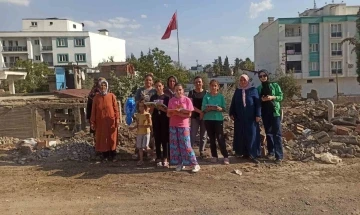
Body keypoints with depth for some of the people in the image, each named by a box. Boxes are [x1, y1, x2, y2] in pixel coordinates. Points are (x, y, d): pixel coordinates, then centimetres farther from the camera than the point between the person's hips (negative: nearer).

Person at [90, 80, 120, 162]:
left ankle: (112, 155, 17)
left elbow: (116, 108, -1)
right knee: (102, 139, 6)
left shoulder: (112, 96, 0)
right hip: (100, 121, 1)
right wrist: (92, 122, 1)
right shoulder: (96, 97, 3)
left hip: (111, 121, -1)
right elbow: (93, 110, 4)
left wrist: (117, 119, -7)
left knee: (112, 138, 5)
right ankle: (105, 155, 19)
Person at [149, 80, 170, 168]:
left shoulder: (166, 97, -1)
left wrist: (161, 108, -20)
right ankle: (159, 158, 14)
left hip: (164, 120, -3)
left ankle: (165, 159, 4)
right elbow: (151, 111, 9)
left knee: (165, 139, -2)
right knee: (157, 140, 6)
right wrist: (152, 107, -11)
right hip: (155, 120, 3)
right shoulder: (153, 97, 8)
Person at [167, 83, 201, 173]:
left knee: (186, 145, -5)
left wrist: (178, 113, -16)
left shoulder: (187, 100, -3)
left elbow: (189, 114, -7)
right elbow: (168, 114, 3)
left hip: (183, 126, -4)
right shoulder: (171, 100, 5)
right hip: (173, 126, 4)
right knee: (175, 145, 6)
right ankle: (179, 163, 17)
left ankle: (195, 164, 3)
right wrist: (176, 112, -16)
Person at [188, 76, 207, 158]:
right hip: (195, 117, -1)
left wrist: (203, 113, -10)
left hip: (204, 116, 2)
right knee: (192, 134, -5)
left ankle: (202, 151, 15)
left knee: (203, 135, 6)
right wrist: (200, 112, -16)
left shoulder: (206, 93, 6)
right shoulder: (191, 93, 2)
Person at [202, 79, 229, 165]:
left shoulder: (221, 96, 2)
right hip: (208, 120, 1)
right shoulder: (206, 96, 1)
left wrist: (219, 108, -17)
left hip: (218, 119, -1)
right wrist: (210, 108, -22)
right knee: (212, 139, 8)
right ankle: (214, 156, 19)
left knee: (220, 138, -5)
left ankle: (226, 157, 3)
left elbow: (224, 109, 3)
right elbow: (203, 109, -4)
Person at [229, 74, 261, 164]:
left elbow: (257, 103, -3)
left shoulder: (253, 90, 0)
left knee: (252, 135, -3)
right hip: (239, 118, 3)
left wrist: (258, 115, -10)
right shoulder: (237, 91, 10)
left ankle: (253, 155, 0)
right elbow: (233, 103, 12)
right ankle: (244, 153, 16)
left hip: (251, 118, -3)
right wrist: (231, 113, 4)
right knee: (241, 135, 6)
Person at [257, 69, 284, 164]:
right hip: (265, 112, 4)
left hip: (275, 111, -4)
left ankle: (279, 156, -7)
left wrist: (272, 97, -17)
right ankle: (271, 152, 20)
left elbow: (281, 96, -1)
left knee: (277, 133, -7)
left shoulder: (275, 85, 2)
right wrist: (261, 99, -9)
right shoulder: (259, 88, 11)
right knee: (268, 133, 9)